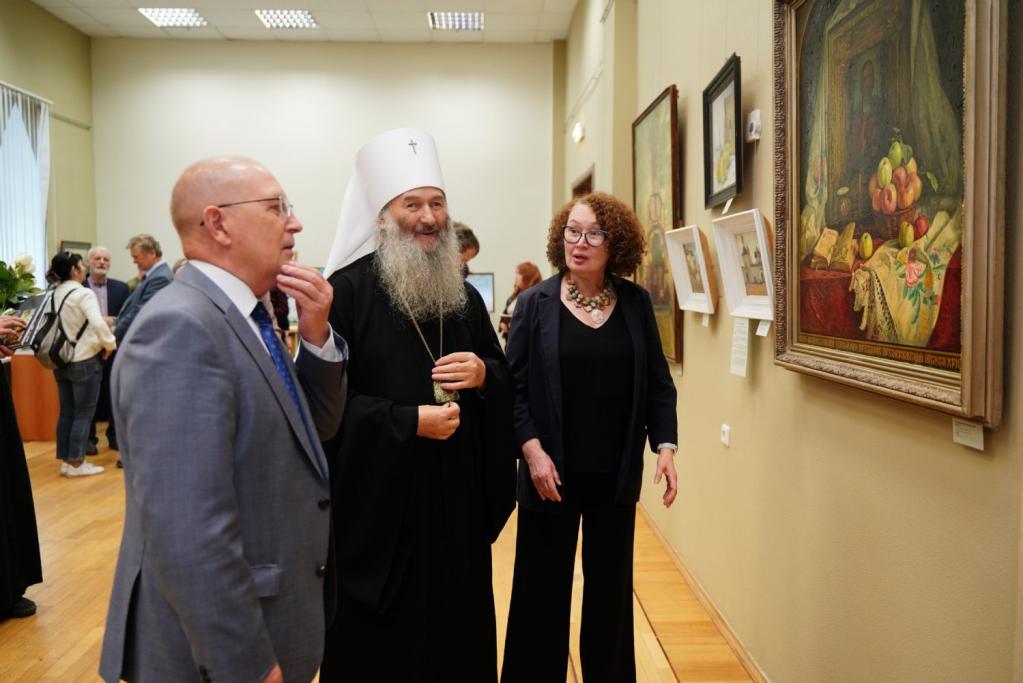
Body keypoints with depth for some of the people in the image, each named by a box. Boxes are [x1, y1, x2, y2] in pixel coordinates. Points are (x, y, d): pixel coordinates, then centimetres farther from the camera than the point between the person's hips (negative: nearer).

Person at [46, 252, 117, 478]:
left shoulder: (54, 294, 6)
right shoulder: (84, 293, -15)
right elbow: (98, 323, -28)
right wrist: (110, 344, -14)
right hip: (84, 360, -7)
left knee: (66, 411, 14)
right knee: (83, 412, 3)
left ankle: (65, 461, 20)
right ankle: (76, 463, 7)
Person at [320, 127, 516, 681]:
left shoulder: (463, 293, 10)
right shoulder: (347, 291, -10)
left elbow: (505, 379, 14)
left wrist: (483, 373, -8)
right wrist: (409, 422, -19)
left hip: (457, 497, 6)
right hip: (378, 499, -5)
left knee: (458, 627, 15)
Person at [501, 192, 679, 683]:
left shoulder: (636, 302, 3)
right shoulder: (534, 303, -3)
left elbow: (658, 382, 5)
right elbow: (514, 385, -5)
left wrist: (665, 444, -5)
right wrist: (532, 449, -15)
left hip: (617, 471, 2)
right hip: (554, 470, -2)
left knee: (611, 584, 15)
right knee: (544, 586, 9)